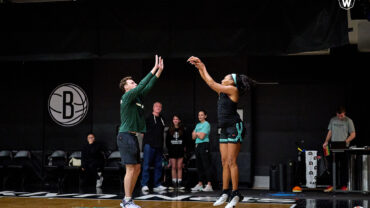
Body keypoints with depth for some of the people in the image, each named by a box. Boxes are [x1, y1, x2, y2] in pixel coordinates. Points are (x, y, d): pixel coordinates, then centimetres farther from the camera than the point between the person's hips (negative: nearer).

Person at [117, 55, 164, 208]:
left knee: (137, 168, 9)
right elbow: (142, 86, -16)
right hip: (126, 136, -9)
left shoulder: (137, 97, 16)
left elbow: (148, 86, 17)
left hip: (133, 137, 9)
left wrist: (159, 71, 10)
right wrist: (154, 69, -14)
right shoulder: (127, 96, -7)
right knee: (131, 169, -10)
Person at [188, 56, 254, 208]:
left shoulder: (233, 90, -6)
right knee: (225, 162, 7)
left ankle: (236, 194, -10)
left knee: (231, 161, -12)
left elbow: (212, 83, -7)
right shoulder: (222, 91, 17)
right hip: (225, 129, 9)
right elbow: (209, 82, 20)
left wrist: (203, 68, 3)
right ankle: (225, 193, 11)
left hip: (234, 127, -9)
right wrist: (199, 66, 12)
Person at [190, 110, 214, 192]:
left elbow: (202, 136, -13)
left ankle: (209, 185, -13)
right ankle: (200, 184, 15)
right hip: (197, 145, 8)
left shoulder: (206, 124, -5)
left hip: (204, 145, -8)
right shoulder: (197, 125, 20)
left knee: (206, 165, -11)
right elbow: (193, 137, 15)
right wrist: (198, 134, -4)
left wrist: (196, 133, 4)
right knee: (199, 165, 10)